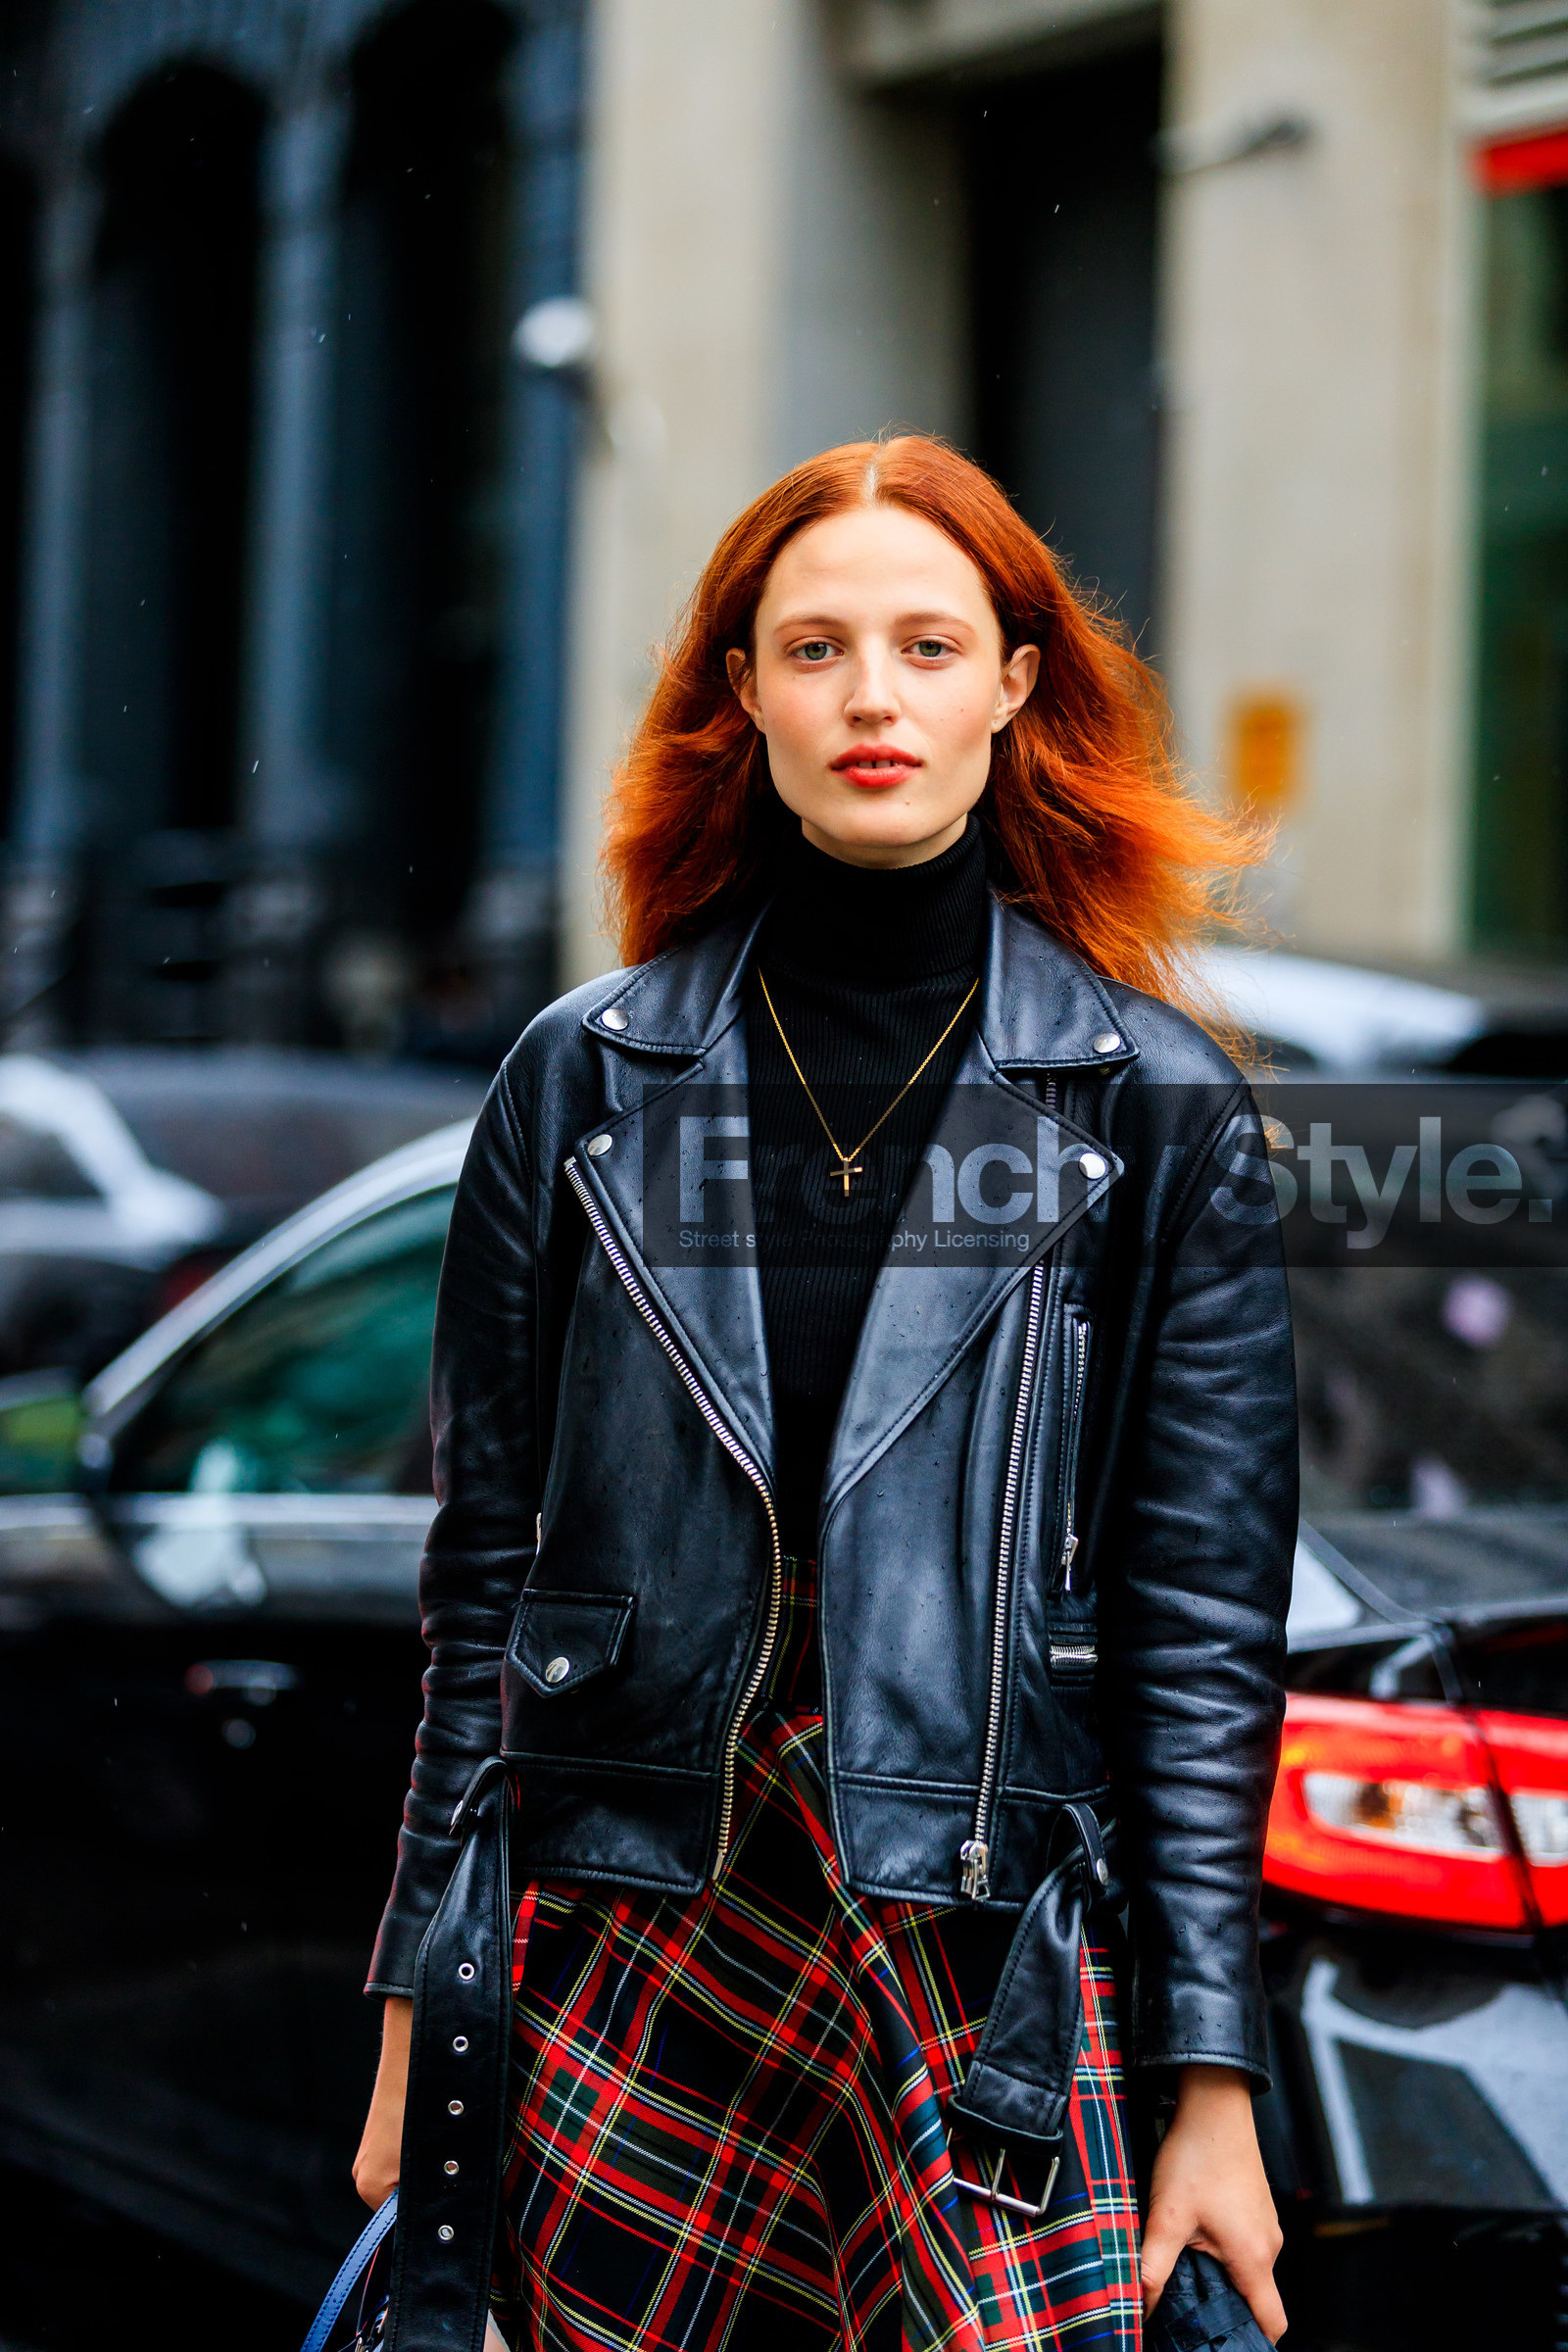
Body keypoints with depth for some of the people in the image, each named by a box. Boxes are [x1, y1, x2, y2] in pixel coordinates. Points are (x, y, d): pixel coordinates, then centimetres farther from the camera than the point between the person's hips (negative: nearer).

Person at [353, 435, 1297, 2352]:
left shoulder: (1158, 1106, 3)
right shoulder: (585, 1079, 6)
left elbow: (1205, 1616, 2)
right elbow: (484, 1570, 8)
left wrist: (1214, 2078, -2)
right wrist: (424, 2019, 5)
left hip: (994, 1953, -1)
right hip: (620, 1943, 2)